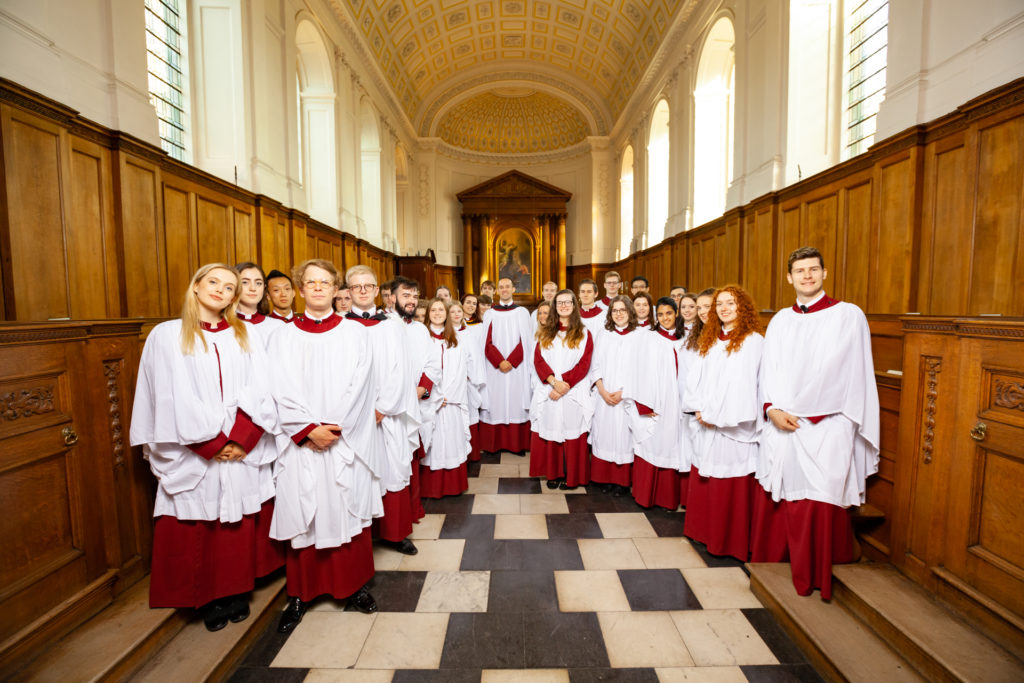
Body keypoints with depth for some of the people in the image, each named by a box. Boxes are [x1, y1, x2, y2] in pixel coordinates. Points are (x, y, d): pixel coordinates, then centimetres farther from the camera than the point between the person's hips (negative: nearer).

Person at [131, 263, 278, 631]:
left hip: (239, 451, 2)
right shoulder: (167, 335, 1)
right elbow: (175, 397, -7)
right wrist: (212, 443, -11)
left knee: (237, 525, 10)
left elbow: (261, 392, -2)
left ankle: (236, 592, 27)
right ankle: (207, 599, 26)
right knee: (197, 528, 7)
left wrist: (241, 438, -13)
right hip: (192, 455, -1)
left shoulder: (243, 336, 7)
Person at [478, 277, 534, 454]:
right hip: (494, 369, 1)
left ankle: (518, 444, 12)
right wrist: (499, 362, -11)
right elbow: (487, 343, 2)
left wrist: (511, 361, -11)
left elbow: (525, 341, 0)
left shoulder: (522, 312, 5)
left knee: (516, 403, 2)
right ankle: (494, 444, 12)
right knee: (496, 404, 2)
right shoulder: (489, 314, 7)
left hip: (517, 367, 0)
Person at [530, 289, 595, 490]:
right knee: (549, 433, 6)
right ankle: (553, 474, 21)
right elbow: (538, 360, 1)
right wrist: (553, 381, -14)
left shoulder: (583, 334, 5)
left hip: (574, 394, -2)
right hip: (547, 392, 2)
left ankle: (571, 477, 15)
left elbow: (584, 364, -4)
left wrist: (564, 384, -15)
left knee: (572, 435, 2)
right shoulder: (545, 332, 11)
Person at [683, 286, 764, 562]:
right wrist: (698, 408, -5)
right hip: (706, 424, 6)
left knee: (729, 486, 3)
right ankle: (704, 532, 29)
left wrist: (714, 414, -14)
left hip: (733, 428, -6)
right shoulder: (709, 340, 12)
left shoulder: (752, 341, -8)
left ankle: (730, 541, 18)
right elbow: (695, 376, 8)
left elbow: (741, 383, -15)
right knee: (703, 482, 14)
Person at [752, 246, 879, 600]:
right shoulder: (780, 320, 12)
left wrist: (796, 411, -8)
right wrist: (772, 408, -8)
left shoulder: (849, 315, 0)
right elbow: (768, 371, 9)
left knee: (819, 501, 1)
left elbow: (849, 374, -5)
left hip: (825, 427, -4)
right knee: (776, 494, 10)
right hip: (780, 425, 4)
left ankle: (815, 574, 20)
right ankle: (773, 558, 29)